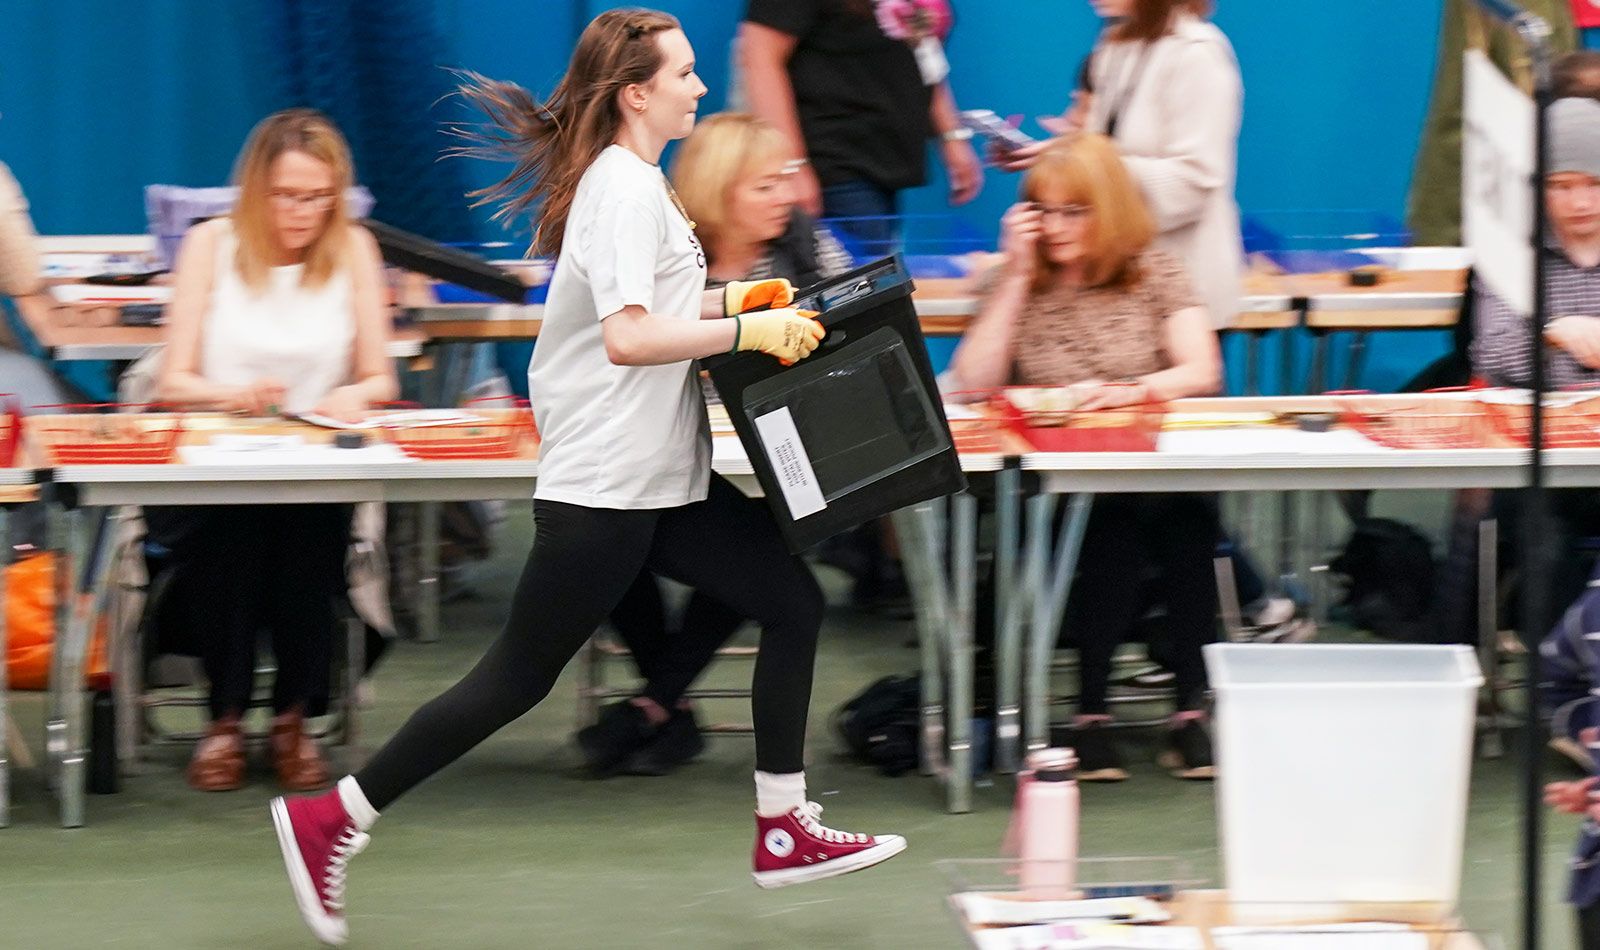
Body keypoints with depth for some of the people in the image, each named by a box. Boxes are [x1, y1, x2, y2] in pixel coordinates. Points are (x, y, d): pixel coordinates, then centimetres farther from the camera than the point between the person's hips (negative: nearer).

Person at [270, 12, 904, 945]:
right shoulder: (626, 189, -18)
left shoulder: (629, 179, 13)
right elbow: (627, 338, -28)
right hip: (604, 487, -10)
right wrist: (746, 330, -25)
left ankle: (785, 830, 13)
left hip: (660, 480, 10)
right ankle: (330, 821, 5)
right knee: (519, 676, -3)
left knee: (792, 602, 8)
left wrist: (723, 299, 13)